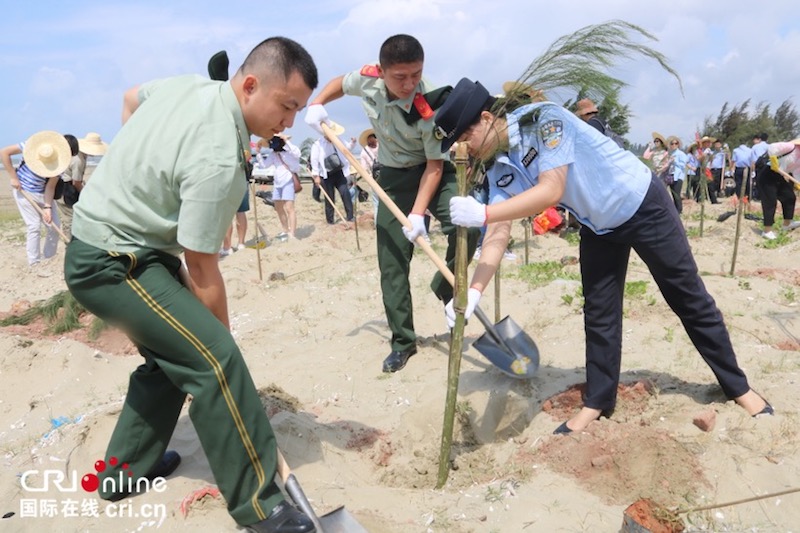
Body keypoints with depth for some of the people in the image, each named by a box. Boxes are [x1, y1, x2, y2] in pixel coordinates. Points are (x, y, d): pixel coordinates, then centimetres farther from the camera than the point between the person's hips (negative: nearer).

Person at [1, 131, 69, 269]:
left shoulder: (58, 162, -16)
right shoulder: (30, 146, -22)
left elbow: (50, 187, -14)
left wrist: (48, 207, -24)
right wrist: (13, 177, -19)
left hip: (43, 194, 3)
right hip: (24, 192, -3)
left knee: (54, 226, 1)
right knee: (34, 226, -9)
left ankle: (48, 259, 18)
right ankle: (35, 264, 0)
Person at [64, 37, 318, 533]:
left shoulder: (191, 83, -1)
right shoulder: (218, 160, -28)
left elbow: (132, 98, 23)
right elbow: (203, 273, -20)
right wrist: (222, 338, -7)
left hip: (100, 241, 10)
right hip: (114, 265, -10)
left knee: (175, 354, 17)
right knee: (215, 360, -18)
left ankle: (126, 469, 32)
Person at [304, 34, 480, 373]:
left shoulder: (430, 106, -28)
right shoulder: (367, 78, -16)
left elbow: (434, 165, -22)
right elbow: (340, 83, 9)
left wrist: (418, 213, -27)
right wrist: (317, 105, -6)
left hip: (434, 171, -3)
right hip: (394, 176, 3)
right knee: (392, 262, -1)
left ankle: (445, 287, 1)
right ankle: (403, 340, 11)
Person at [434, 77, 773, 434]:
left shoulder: (543, 119, -28)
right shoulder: (502, 171, -8)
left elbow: (551, 191, -37)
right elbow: (498, 234, -15)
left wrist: (483, 213, -41)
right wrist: (473, 291, -27)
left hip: (642, 205, -6)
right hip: (598, 226, 6)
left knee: (689, 298, 6)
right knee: (598, 313, 8)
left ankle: (737, 386, 23)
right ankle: (598, 401, 21)